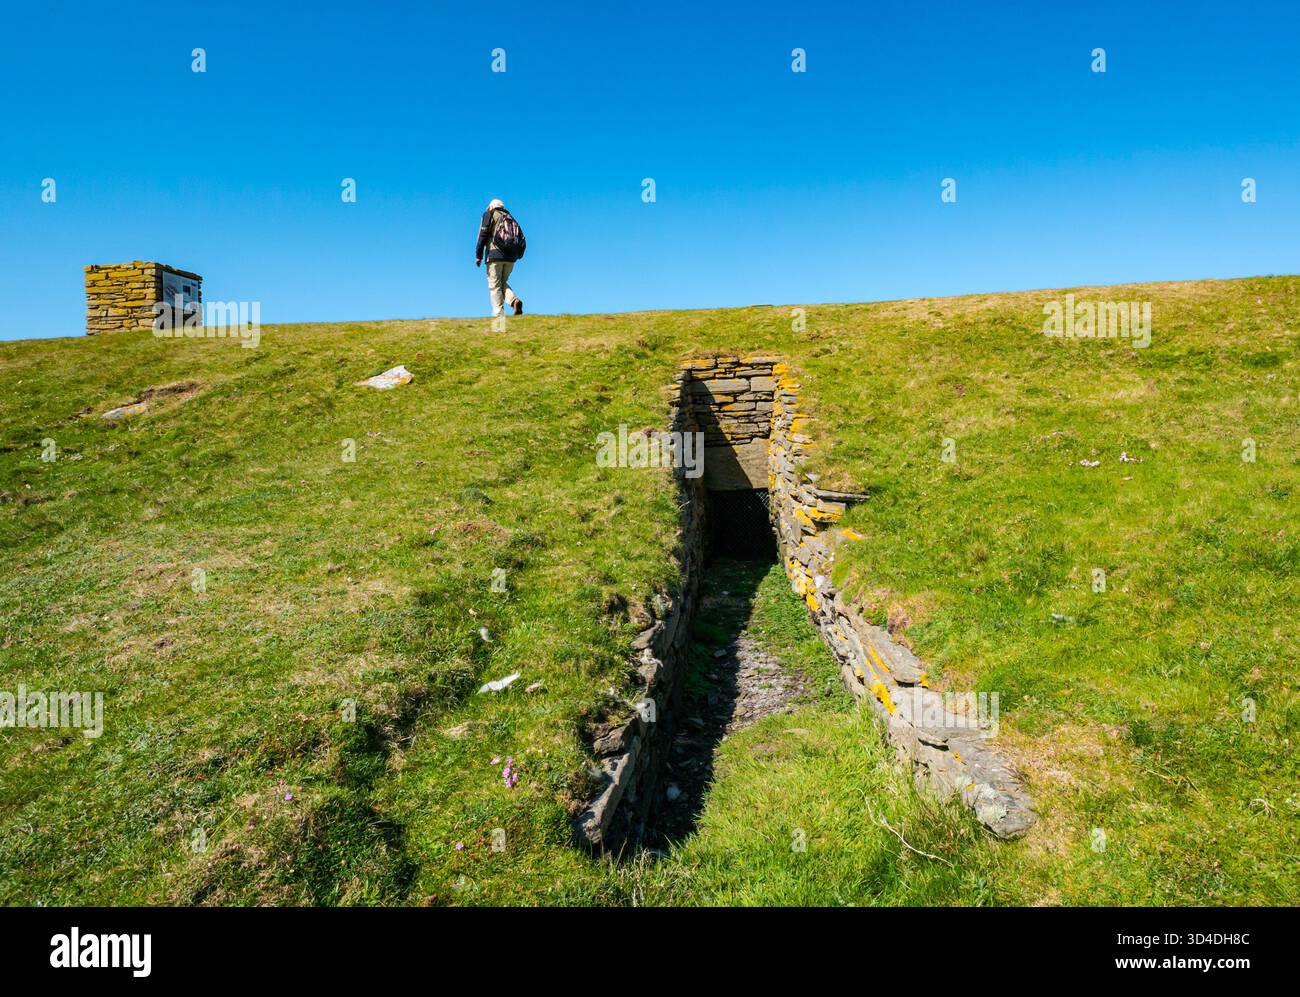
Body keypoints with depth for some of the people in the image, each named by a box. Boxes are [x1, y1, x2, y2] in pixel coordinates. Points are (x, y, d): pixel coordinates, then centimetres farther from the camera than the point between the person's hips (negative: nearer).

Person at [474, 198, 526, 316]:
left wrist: (478, 255, -5)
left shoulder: (490, 214, 9)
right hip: (510, 257, 5)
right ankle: (515, 300, -10)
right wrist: (518, 255, 27)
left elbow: (483, 235, -3)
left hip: (495, 254, -5)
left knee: (494, 285, -3)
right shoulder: (511, 219, 25)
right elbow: (522, 242, 17)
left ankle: (498, 314, -13)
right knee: (503, 283, 16)